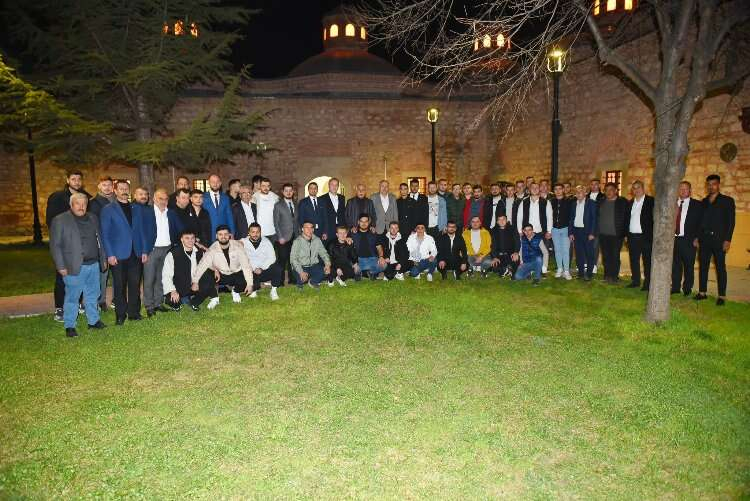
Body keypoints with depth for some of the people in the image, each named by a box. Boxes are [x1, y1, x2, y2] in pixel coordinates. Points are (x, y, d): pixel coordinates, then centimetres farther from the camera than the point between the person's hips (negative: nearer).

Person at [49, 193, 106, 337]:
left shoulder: (93, 218, 12)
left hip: (94, 265, 5)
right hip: (74, 267, -5)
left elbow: (99, 240, 17)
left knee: (92, 296, 14)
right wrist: (61, 266, -11)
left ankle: (93, 321, 26)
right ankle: (69, 326, 13)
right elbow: (55, 245, -7)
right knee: (72, 297, 2)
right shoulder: (60, 220, -5)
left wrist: (103, 259, 14)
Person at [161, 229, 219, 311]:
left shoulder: (199, 253, 3)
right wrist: (172, 291, -24)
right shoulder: (173, 253, -10)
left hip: (194, 287, 4)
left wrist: (197, 282, -10)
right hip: (178, 290, -4)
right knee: (171, 299, -35)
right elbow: (166, 275, -13)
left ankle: (194, 302, -4)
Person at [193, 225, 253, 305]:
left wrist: (250, 284, -27)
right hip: (221, 275, 0)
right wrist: (195, 282, -34)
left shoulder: (237, 246, -19)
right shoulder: (212, 250, -17)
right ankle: (214, 298, 6)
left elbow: (246, 265, -21)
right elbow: (202, 265, -22)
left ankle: (235, 291, 13)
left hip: (237, 274, 0)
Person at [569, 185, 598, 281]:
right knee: (579, 253, 7)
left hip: (587, 231, -4)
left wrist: (592, 233, -12)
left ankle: (589, 273, 7)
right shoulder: (574, 204, 12)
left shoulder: (591, 203, -2)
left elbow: (594, 218, -6)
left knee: (589, 254, 0)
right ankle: (581, 273, 16)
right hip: (576, 231, 4)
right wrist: (570, 233, 4)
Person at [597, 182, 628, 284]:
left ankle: (614, 276, 8)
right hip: (603, 234, 4)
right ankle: (607, 275, 18)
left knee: (615, 256, -1)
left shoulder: (623, 202, -2)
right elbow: (597, 217, 13)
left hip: (616, 234, -4)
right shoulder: (601, 202, 10)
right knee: (606, 256, 9)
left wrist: (624, 232, -10)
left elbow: (626, 218, -4)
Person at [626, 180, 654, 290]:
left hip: (646, 237, -5)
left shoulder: (651, 201, -3)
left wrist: (653, 235, -14)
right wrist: (627, 235, 10)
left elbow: (654, 218, -8)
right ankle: (635, 281, 20)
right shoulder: (630, 203, 15)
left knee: (647, 261, -1)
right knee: (634, 261, 10)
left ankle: (647, 283, 5)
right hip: (632, 237, 6)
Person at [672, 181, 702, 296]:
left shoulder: (697, 205, 1)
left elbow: (701, 223, -1)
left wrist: (697, 238, -8)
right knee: (675, 265, 9)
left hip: (688, 240, -3)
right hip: (674, 239, 3)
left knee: (689, 266, 4)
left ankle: (687, 289, 16)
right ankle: (675, 288, 19)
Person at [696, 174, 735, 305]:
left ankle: (721, 296, 1)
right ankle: (702, 292, 13)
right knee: (703, 266, 5)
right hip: (704, 239, 4)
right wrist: (697, 237, 5)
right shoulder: (704, 201, 15)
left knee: (720, 267, -2)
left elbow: (731, 221, -2)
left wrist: (727, 240, -11)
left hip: (719, 239, -4)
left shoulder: (727, 200, 3)